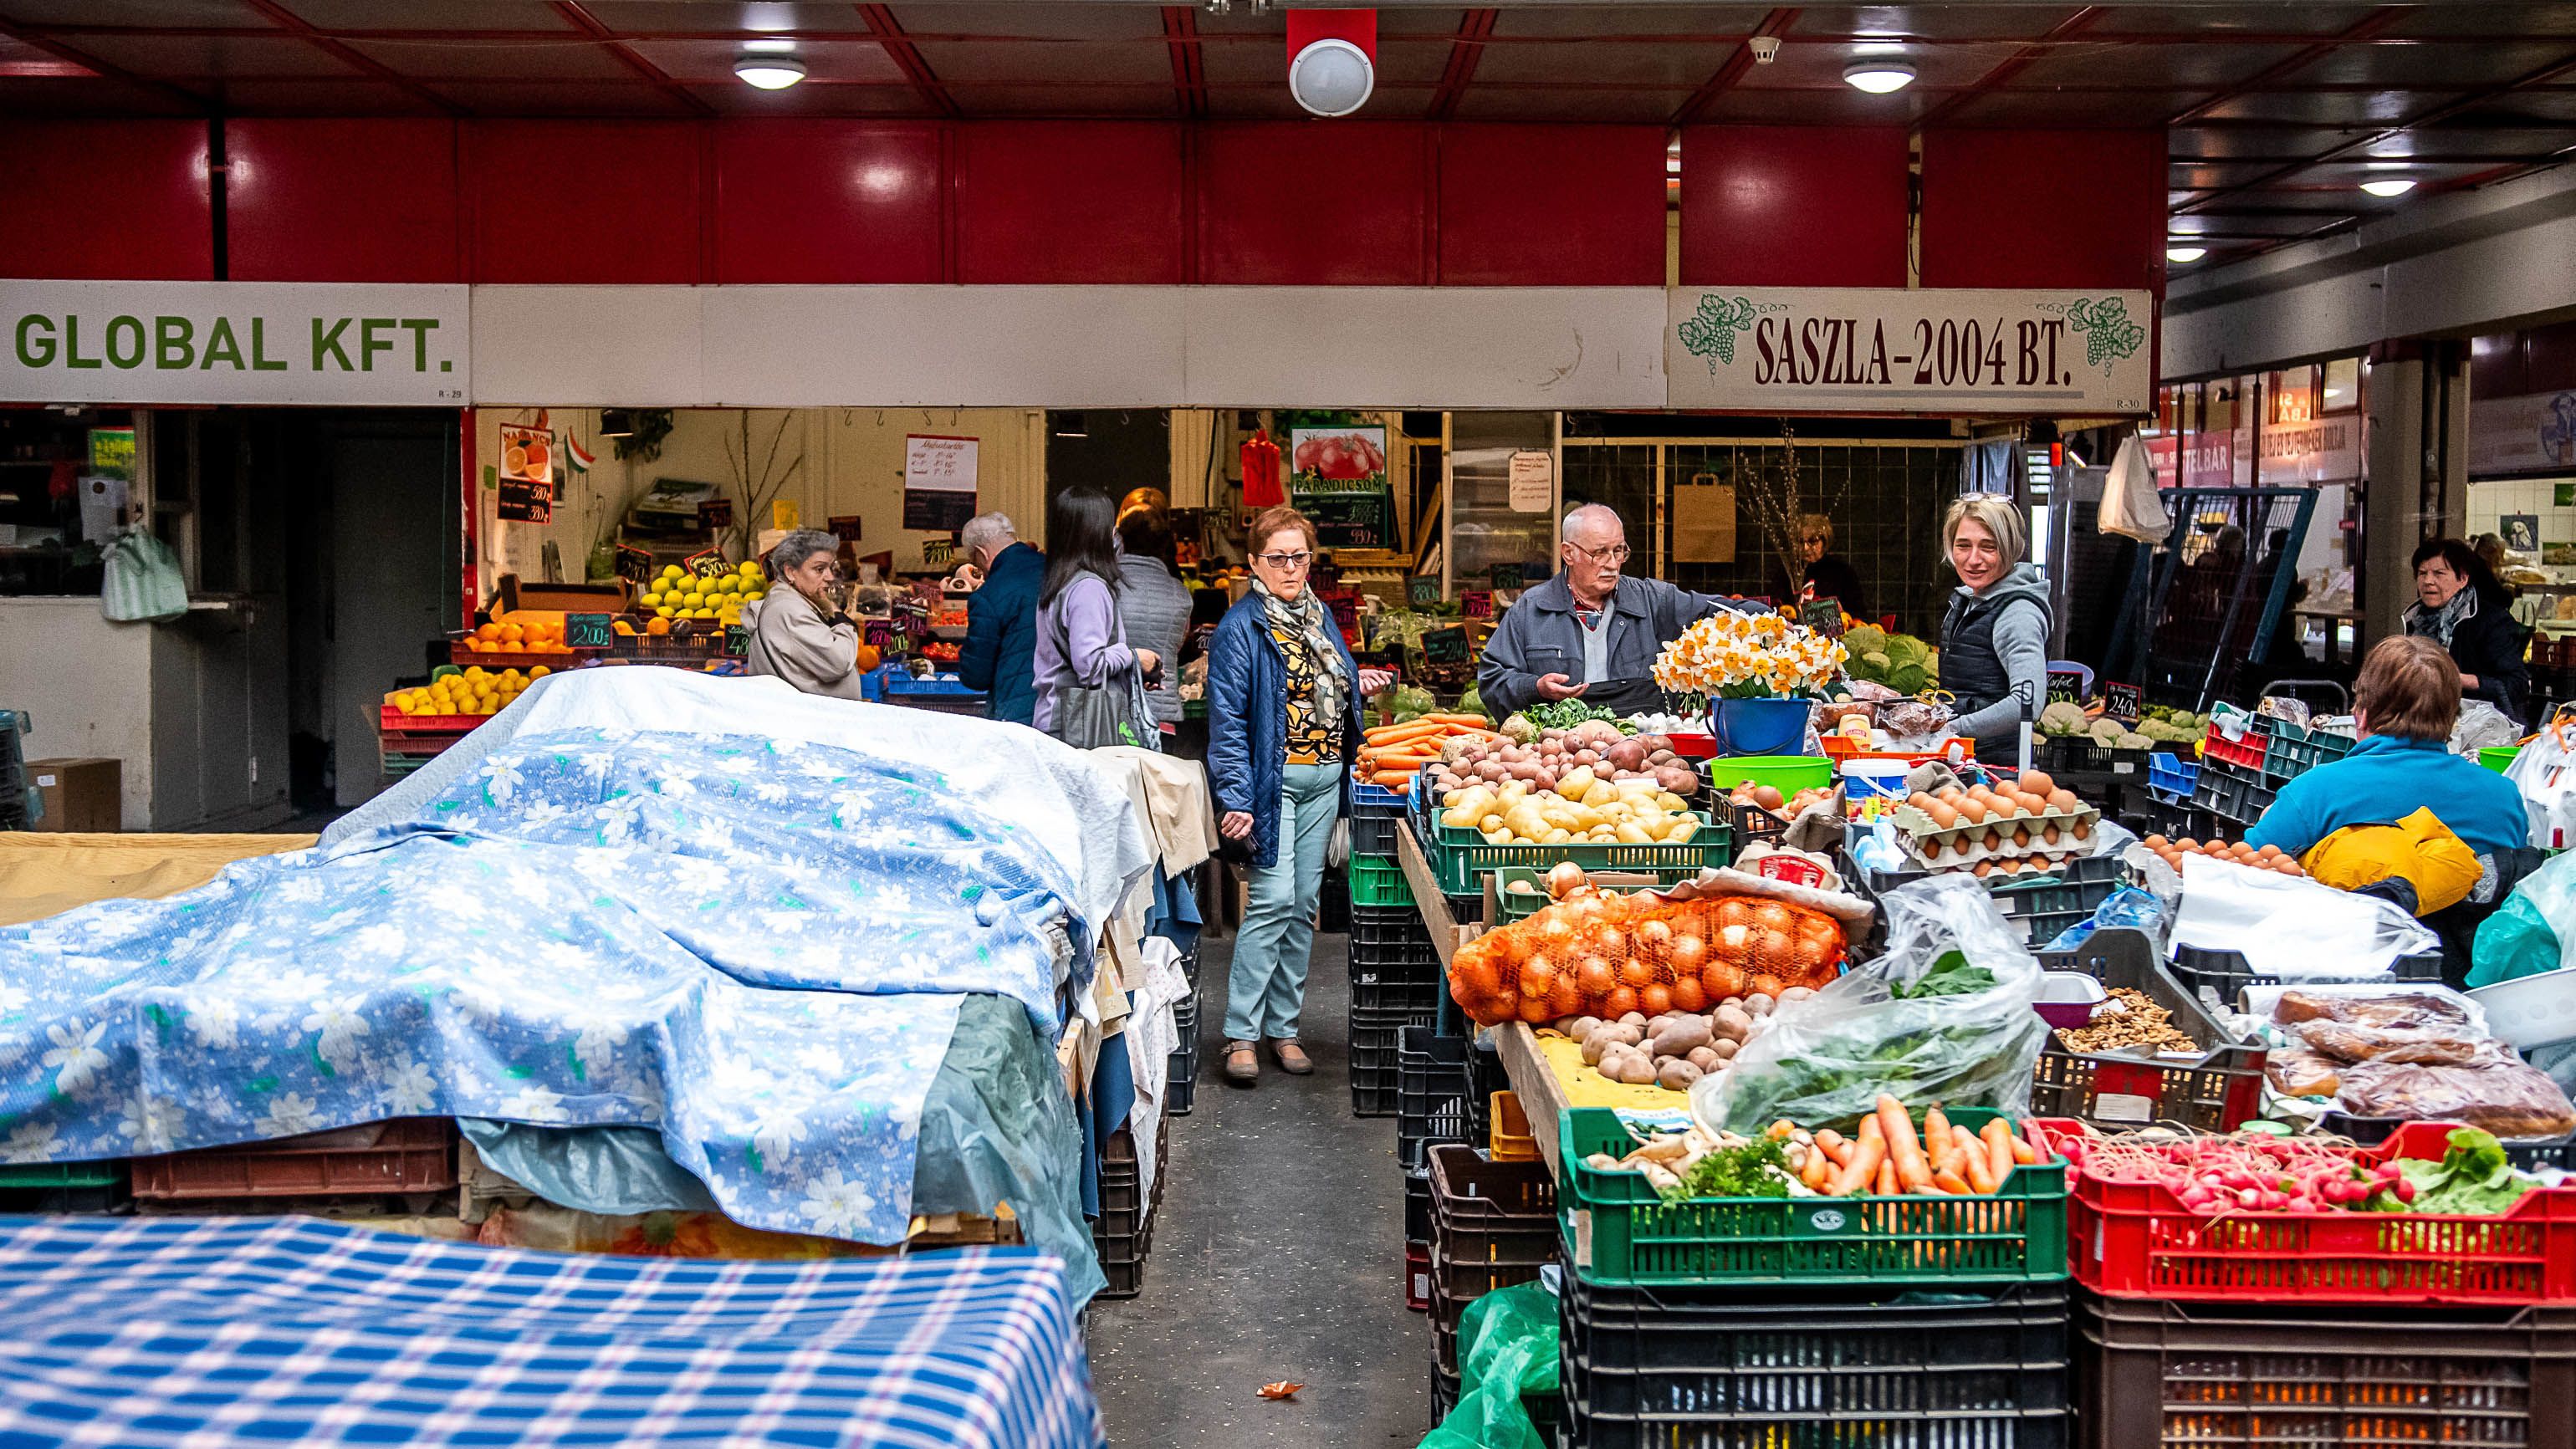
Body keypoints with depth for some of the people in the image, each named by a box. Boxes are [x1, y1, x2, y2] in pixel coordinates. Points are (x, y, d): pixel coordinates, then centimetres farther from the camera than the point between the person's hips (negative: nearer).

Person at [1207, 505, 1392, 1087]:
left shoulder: (1320, 616, 14)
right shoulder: (1241, 627, -9)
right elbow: (1227, 719, -14)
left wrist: (1357, 685, 8)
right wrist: (1236, 797, -21)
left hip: (1324, 778, 7)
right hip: (1273, 778, -7)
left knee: (1304, 903, 9)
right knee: (1274, 899, -12)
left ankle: (1283, 1027, 17)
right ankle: (1240, 1034, -4)